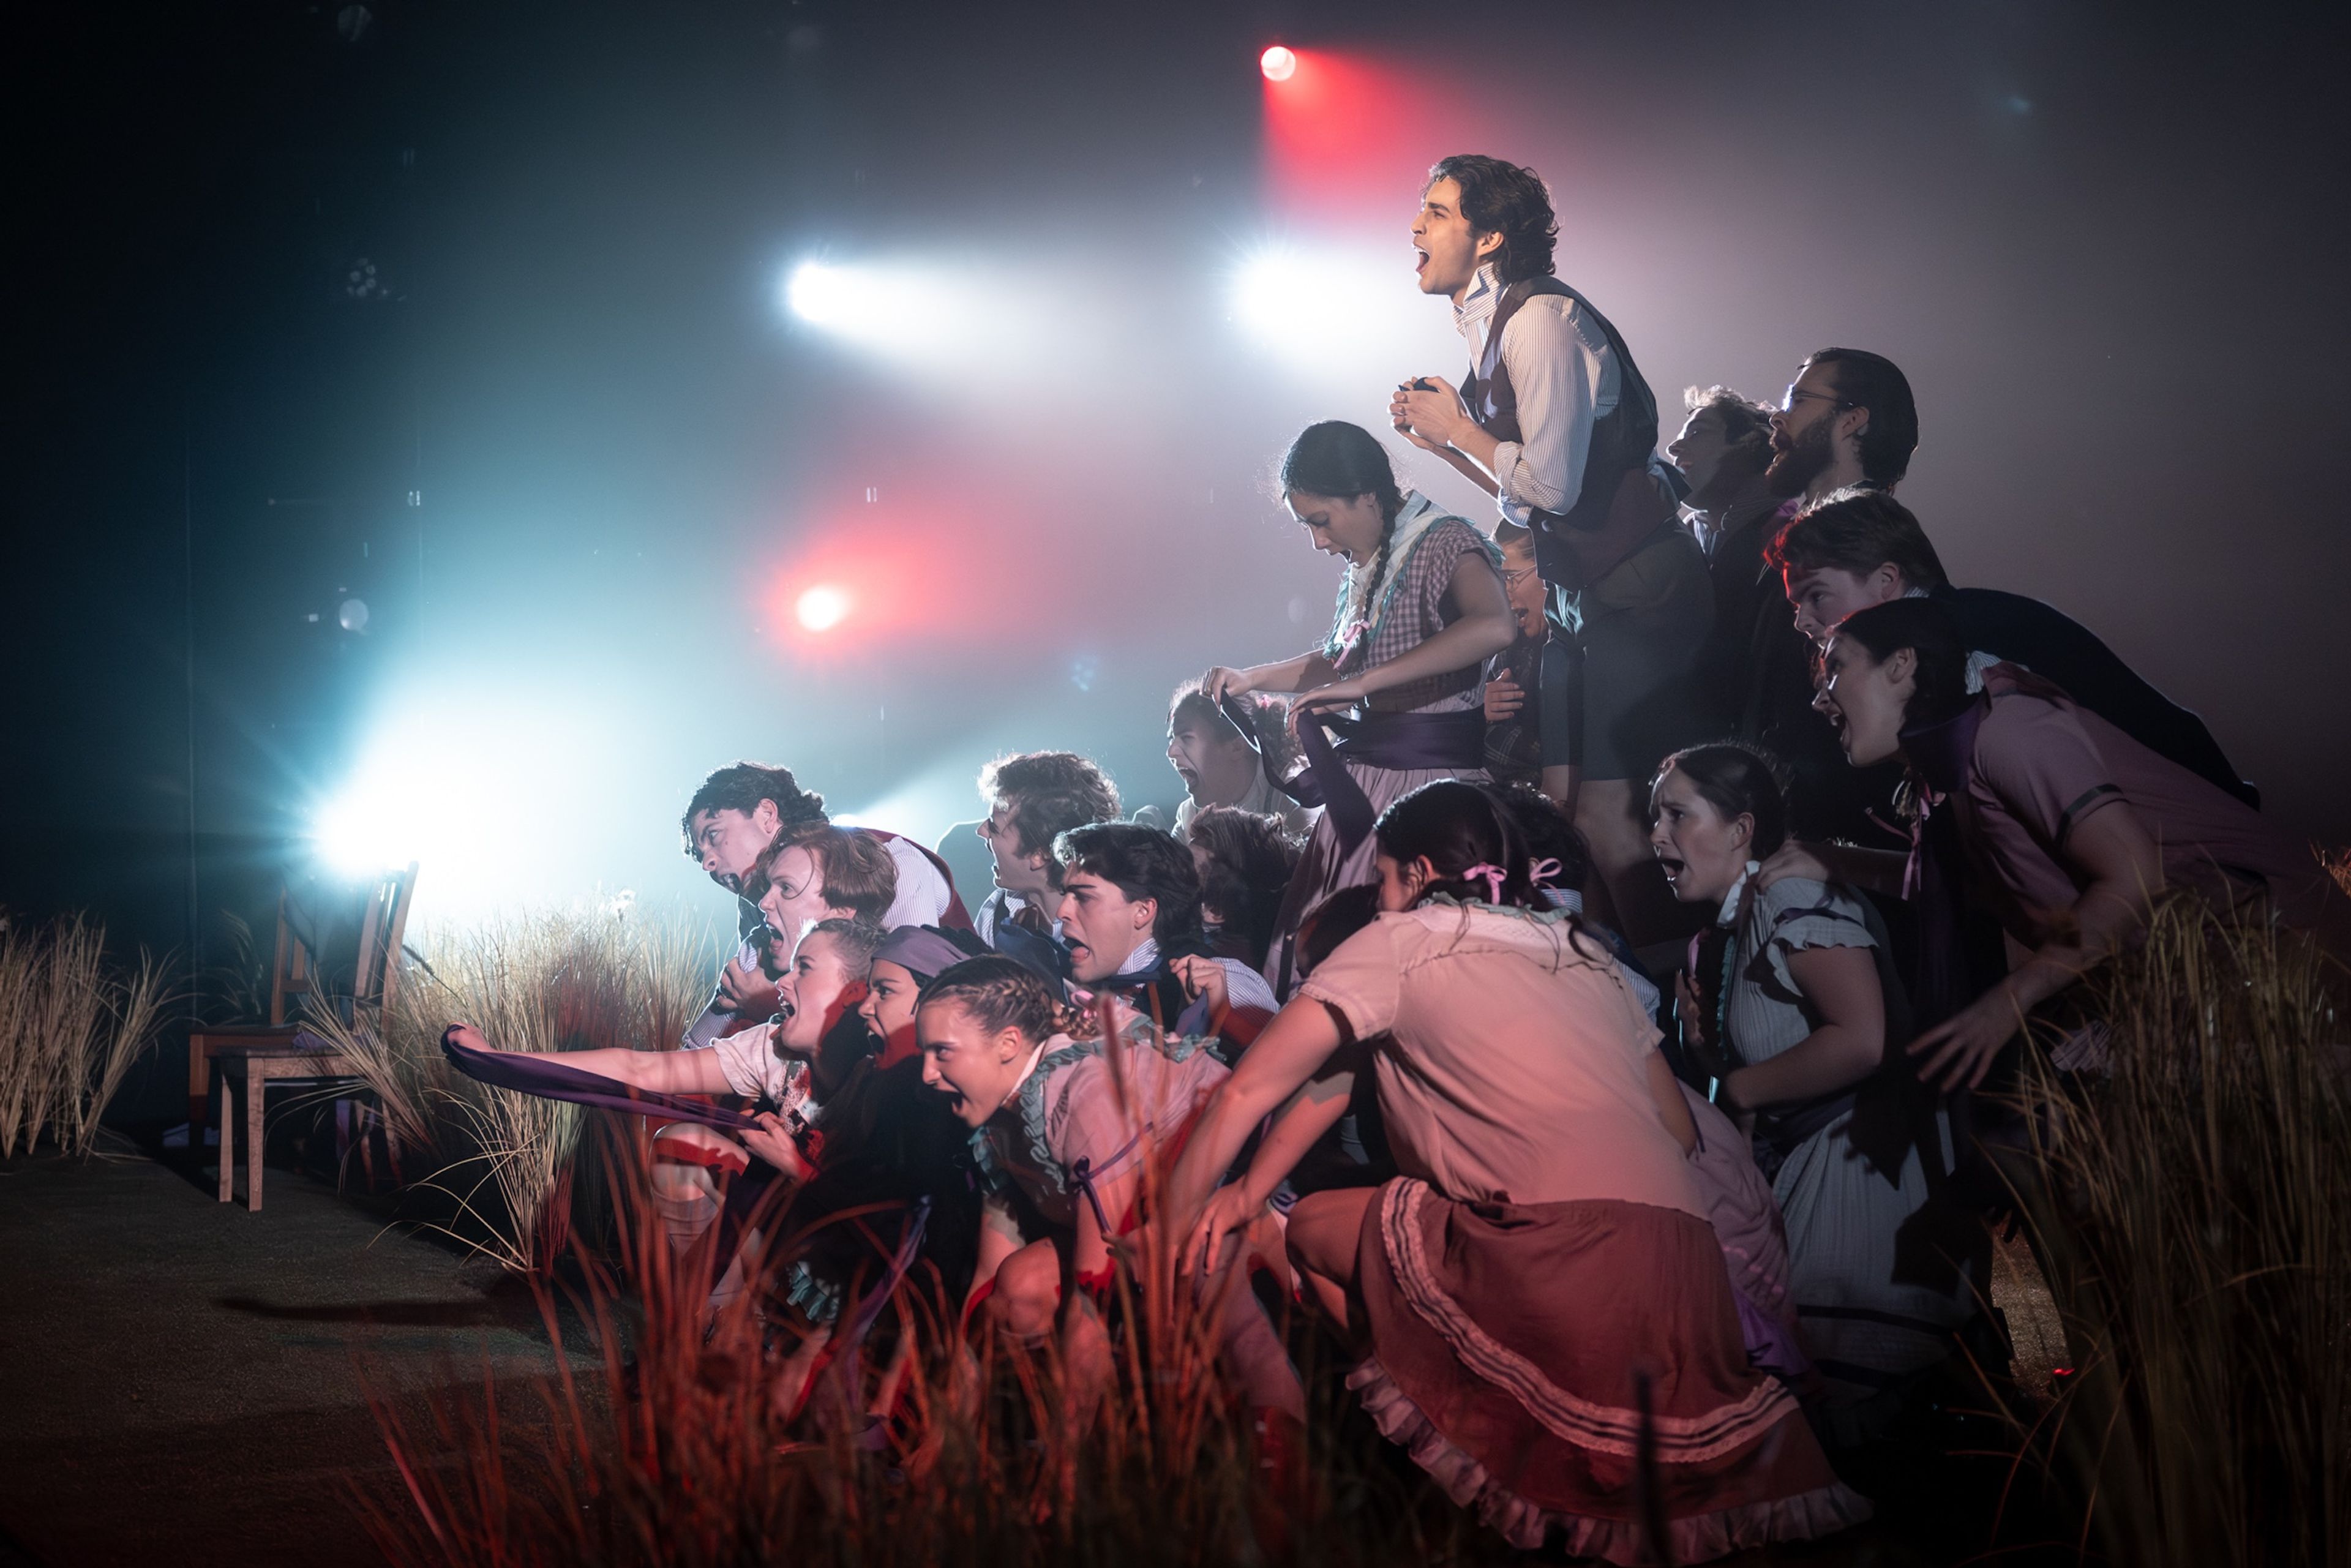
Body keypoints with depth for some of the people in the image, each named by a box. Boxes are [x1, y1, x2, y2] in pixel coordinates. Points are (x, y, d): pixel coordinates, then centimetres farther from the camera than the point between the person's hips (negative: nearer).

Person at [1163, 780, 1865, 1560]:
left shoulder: (1403, 941, 10)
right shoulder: (1584, 952, 27)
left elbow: (1246, 1092, 8)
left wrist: (1167, 1245, 18)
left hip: (1562, 1254, -7)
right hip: (1688, 1273, 7)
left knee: (1312, 1227, 11)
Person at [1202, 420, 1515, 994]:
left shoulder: (1444, 542, -11)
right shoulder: (1366, 564, 13)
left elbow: (1493, 626, -32)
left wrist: (1365, 682, -29)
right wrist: (1253, 678, 18)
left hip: (1434, 773, -8)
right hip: (1364, 775, 8)